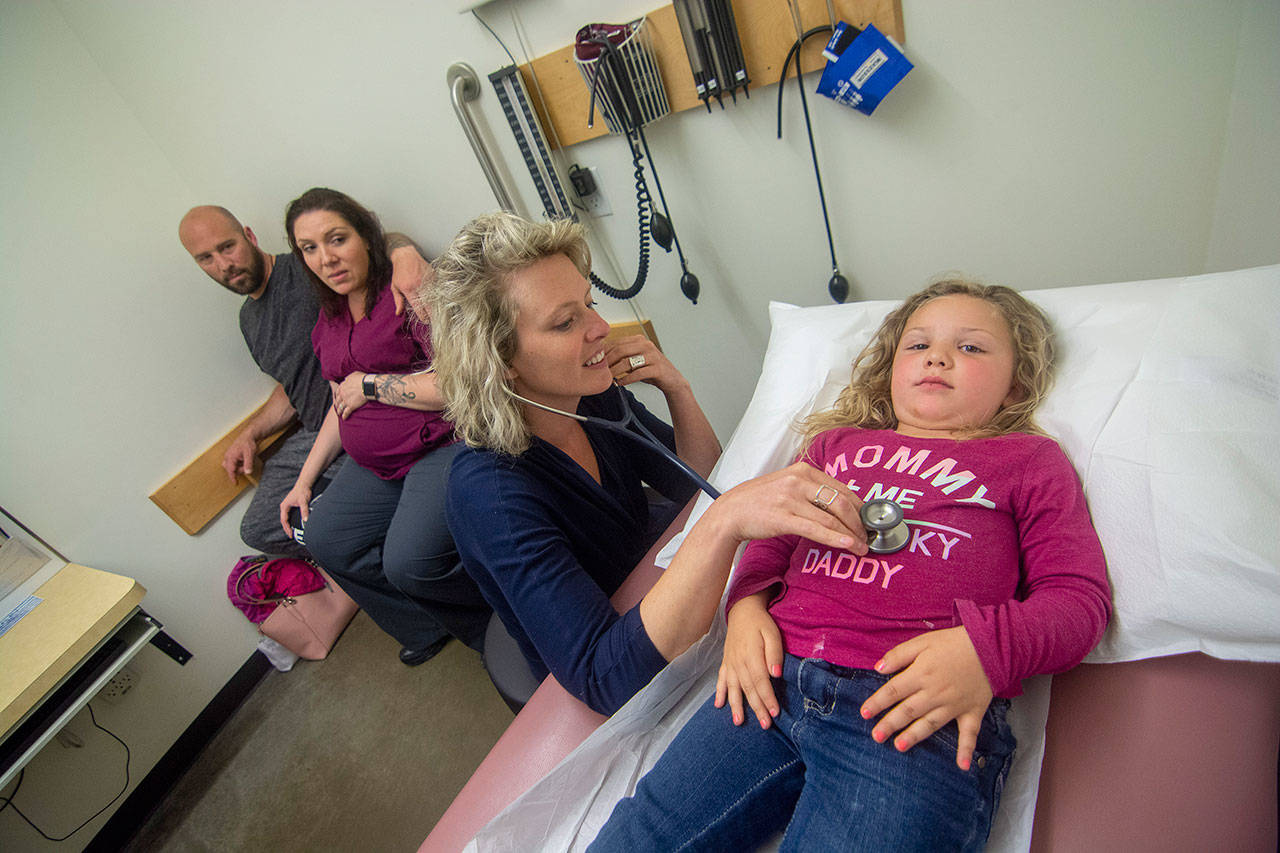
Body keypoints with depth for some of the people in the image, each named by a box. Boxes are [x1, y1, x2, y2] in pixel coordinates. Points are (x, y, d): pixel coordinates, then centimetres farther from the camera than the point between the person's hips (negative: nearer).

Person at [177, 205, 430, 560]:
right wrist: (250, 434, 14)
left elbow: (382, 241, -17)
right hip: (312, 435, 9)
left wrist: (404, 251, -42)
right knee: (258, 529, 2)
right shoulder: (249, 320, 19)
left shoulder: (307, 268, -6)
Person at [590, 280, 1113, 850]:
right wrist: (747, 604, 1)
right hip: (774, 682, 3)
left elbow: (1079, 595, 7)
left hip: (919, 714, -2)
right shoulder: (837, 443, 26)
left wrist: (984, 648, -13)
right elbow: (770, 539, 23)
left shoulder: (1031, 460, 17)